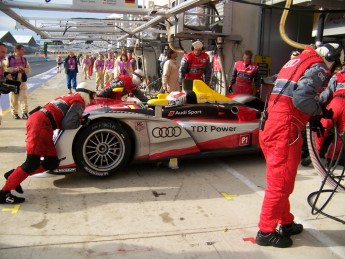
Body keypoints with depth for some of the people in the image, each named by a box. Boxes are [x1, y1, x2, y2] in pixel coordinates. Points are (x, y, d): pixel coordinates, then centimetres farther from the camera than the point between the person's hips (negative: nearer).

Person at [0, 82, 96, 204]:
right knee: (32, 163, -13)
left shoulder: (70, 98, 28)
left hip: (39, 122, 10)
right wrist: (80, 121, 7)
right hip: (40, 124, -10)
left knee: (52, 162, 5)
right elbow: (67, 124, -9)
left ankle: (15, 175, 10)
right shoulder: (79, 102, 0)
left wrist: (79, 119, 20)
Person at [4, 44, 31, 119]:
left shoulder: (24, 59, 10)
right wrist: (14, 69, -17)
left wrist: (24, 69, -10)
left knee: (24, 97, -5)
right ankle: (14, 113, 13)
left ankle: (25, 113, -5)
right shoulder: (9, 59, -1)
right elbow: (4, 68, -6)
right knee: (13, 98, 4)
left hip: (23, 82, 2)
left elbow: (29, 70, 11)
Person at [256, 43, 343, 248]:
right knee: (281, 183, -1)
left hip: (270, 126, 10)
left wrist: (313, 116, 18)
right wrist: (321, 111, -4)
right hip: (285, 131, -10)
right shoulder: (318, 66, -5)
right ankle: (266, 232, 9)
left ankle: (286, 223, 33)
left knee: (280, 180, 19)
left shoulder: (297, 61, 23)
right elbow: (301, 97, -20)